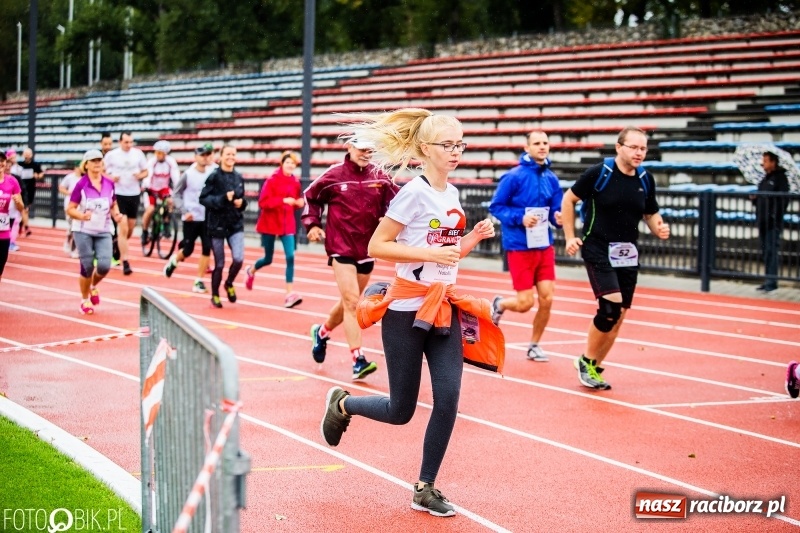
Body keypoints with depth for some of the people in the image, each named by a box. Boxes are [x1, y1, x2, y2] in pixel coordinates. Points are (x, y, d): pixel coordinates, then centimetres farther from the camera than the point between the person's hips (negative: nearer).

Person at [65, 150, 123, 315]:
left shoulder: (109, 184, 2)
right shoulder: (81, 185, -9)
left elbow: (113, 205, 15)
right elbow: (70, 209, -8)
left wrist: (116, 214, -6)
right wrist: (82, 216, -27)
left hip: (104, 232, 3)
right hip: (83, 231, -3)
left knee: (104, 265, -12)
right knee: (87, 267, -1)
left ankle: (93, 287, 21)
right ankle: (85, 300, 21)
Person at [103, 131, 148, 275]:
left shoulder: (138, 153, 1)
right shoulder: (111, 155, -5)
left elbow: (145, 171, 9)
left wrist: (140, 175, -13)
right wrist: (111, 178, -19)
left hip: (134, 194, 4)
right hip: (118, 194, -4)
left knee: (131, 228, 13)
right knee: (123, 228, -11)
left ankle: (119, 247, 41)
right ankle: (125, 262, -11)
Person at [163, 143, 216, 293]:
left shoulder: (214, 172, -6)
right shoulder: (188, 174, -7)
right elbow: (177, 193, 0)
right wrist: (184, 211, -10)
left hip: (208, 217, 1)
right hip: (191, 218, -1)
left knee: (207, 249, -4)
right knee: (188, 249, 4)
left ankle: (199, 281, 6)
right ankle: (174, 261, 37)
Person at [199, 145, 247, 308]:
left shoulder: (238, 178, 6)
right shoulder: (214, 176, -9)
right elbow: (203, 198, -12)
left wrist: (242, 202, -4)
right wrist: (223, 199, -23)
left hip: (236, 224, 3)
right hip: (217, 224, -3)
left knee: (238, 259, -13)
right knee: (219, 263, 4)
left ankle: (229, 284, 17)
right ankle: (215, 295, 25)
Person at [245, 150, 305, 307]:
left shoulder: (295, 182, 3)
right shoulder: (272, 180, -13)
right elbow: (263, 202, -19)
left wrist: (299, 203, -8)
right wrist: (283, 200, -28)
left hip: (287, 224, 3)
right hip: (270, 223, -3)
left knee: (290, 257, -12)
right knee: (268, 259, 10)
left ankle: (289, 294, -10)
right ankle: (251, 271, 45)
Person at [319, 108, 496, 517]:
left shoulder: (452, 195, 8)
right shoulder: (414, 192, -14)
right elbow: (377, 247, -16)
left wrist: (472, 239, -1)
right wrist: (432, 254, -24)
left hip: (444, 309, 6)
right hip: (407, 311, -6)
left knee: (448, 398, -5)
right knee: (401, 411, 4)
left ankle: (425, 490, 7)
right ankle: (341, 404, 34)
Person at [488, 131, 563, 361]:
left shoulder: (551, 178, 5)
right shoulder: (514, 177, -11)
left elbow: (557, 210, 12)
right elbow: (495, 206, -8)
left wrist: (558, 217, -11)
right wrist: (520, 218, -20)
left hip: (545, 246, 5)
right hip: (520, 247, -5)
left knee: (546, 299, -1)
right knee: (525, 303, -5)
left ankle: (534, 346, 19)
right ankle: (499, 305, 30)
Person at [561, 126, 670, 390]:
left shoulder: (646, 180, 4)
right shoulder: (598, 173, -10)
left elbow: (651, 213, 17)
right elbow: (568, 200, 0)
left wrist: (659, 228, -6)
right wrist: (570, 237, -4)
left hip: (628, 255, 6)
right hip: (598, 251, -6)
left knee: (618, 316, 6)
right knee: (611, 307, -20)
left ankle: (595, 368, 23)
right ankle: (586, 360, 1)